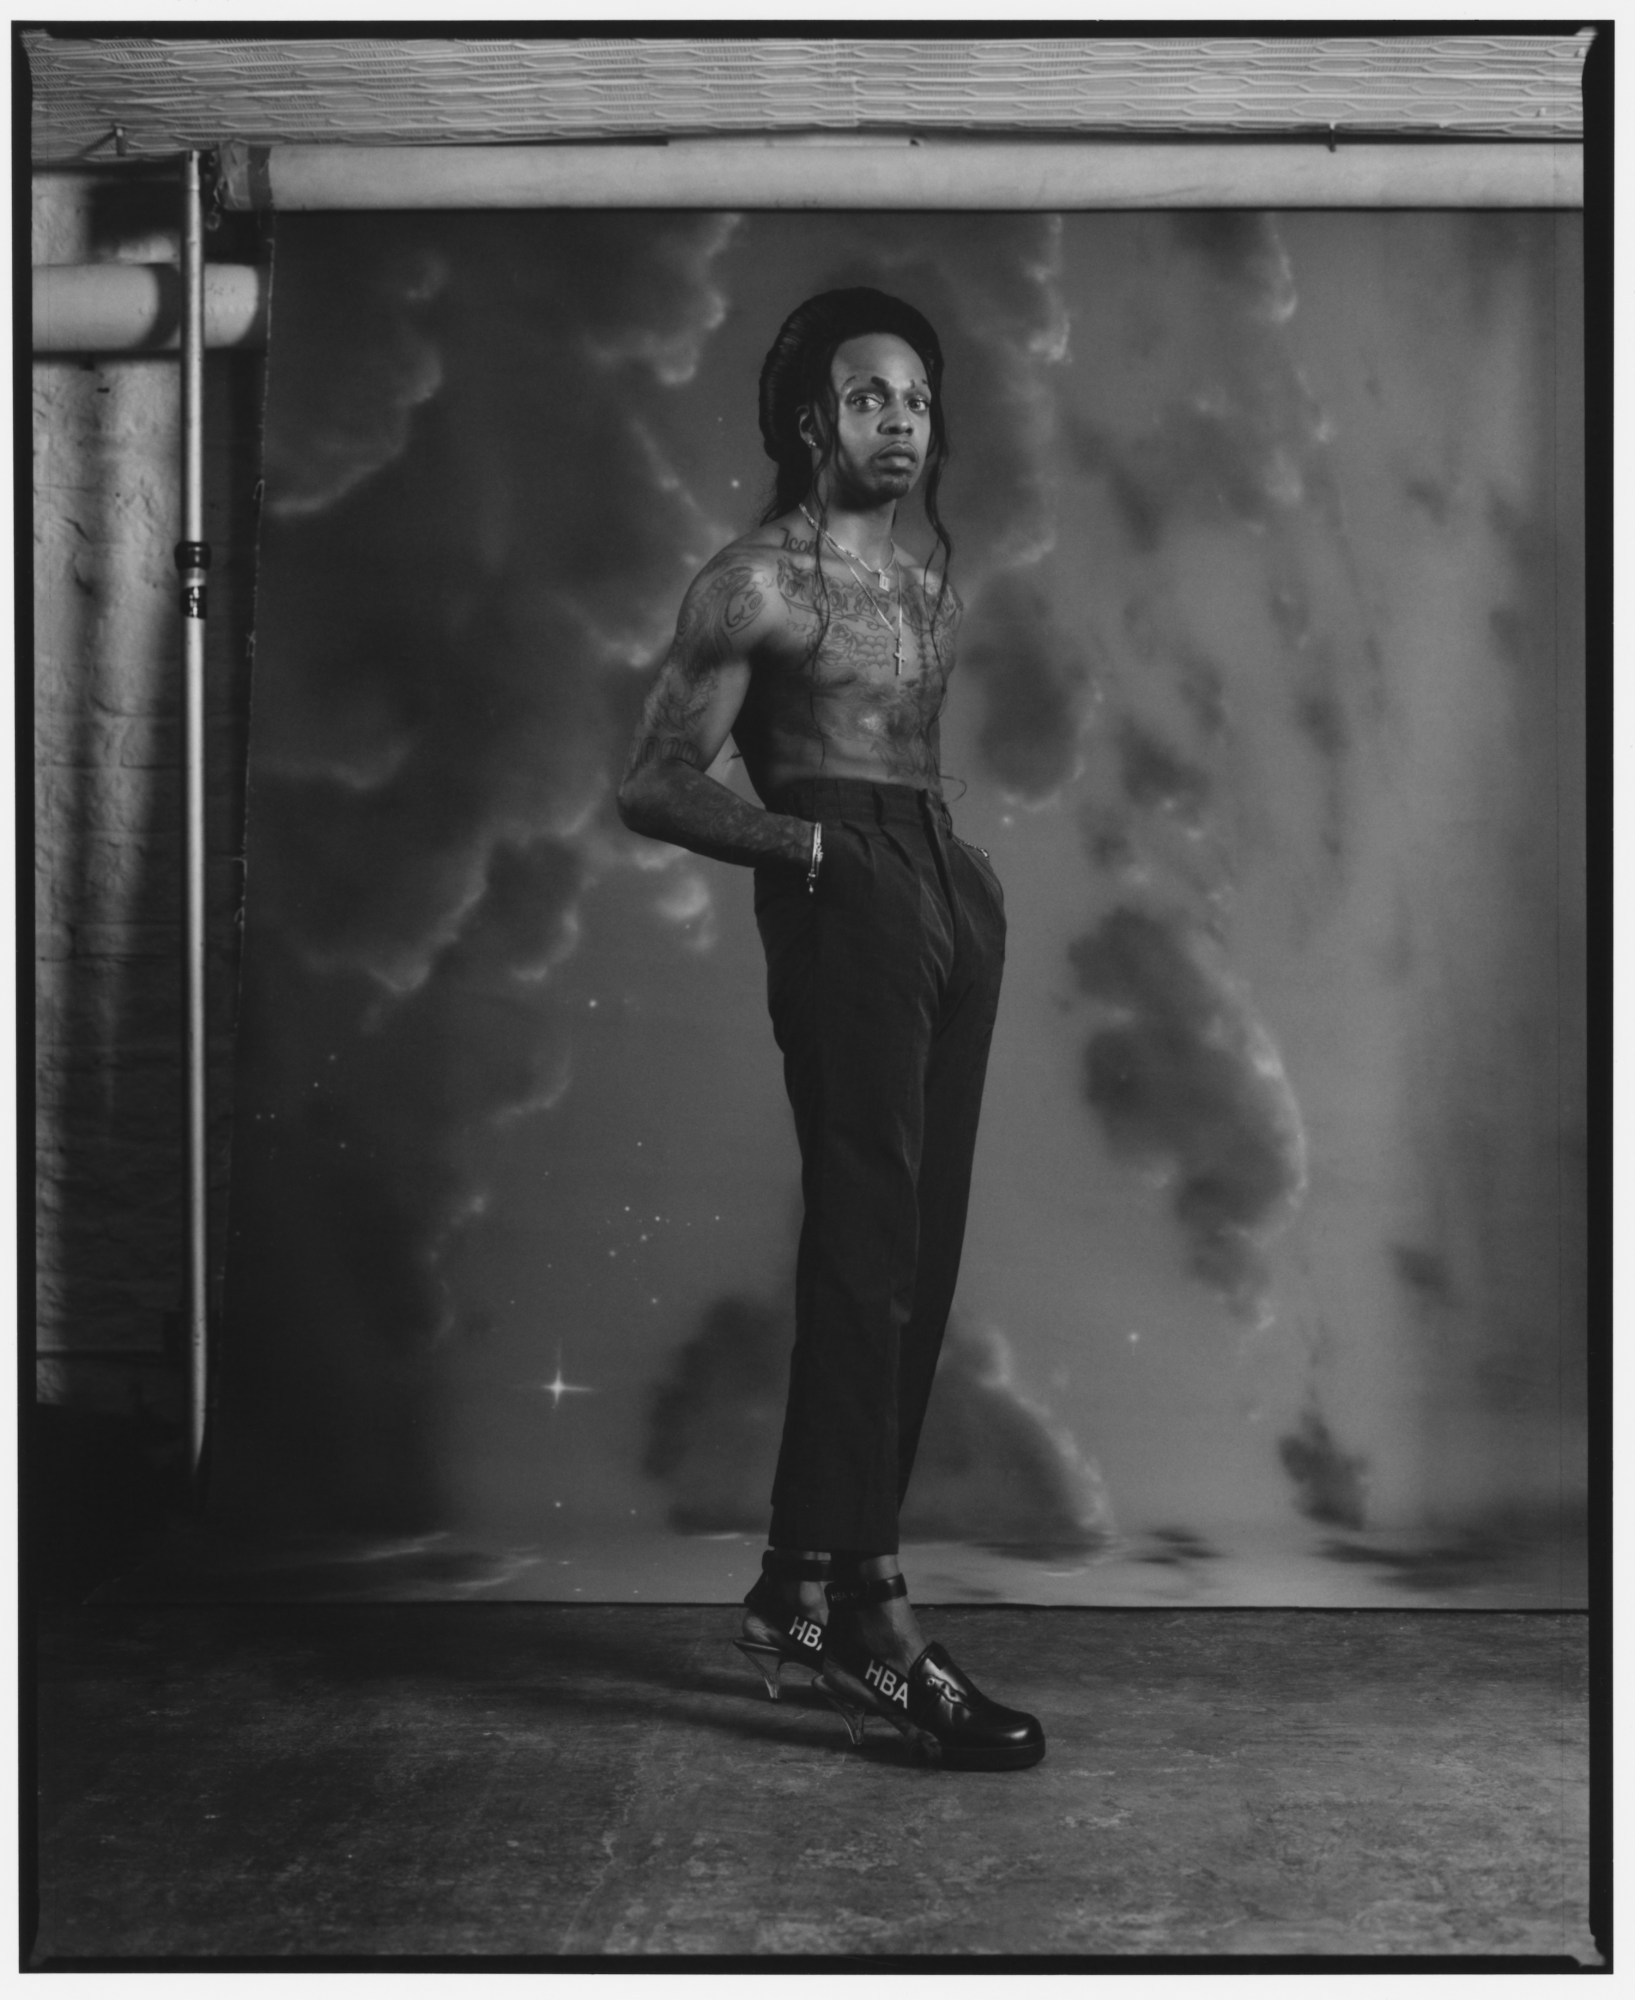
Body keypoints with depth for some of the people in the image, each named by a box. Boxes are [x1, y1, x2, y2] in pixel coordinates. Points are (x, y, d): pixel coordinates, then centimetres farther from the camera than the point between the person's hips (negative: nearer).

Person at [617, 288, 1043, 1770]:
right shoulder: (760, 581, 0)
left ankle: (804, 1588, 16)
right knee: (868, 1251, -13)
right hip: (848, 903, -8)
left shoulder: (929, 581, 23)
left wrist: (946, 859, 12)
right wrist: (815, 844, -12)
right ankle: (868, 1625, -12)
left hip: (949, 892, 8)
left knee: (915, 1257, 6)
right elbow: (654, 787, -5)